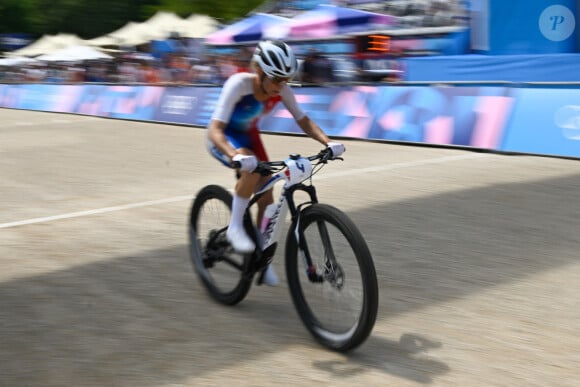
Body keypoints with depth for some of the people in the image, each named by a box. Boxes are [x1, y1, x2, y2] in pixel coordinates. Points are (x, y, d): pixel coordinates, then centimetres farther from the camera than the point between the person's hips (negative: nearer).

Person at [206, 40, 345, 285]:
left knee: (266, 196, -2)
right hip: (223, 138, -5)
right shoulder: (239, 84, -35)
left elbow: (302, 120, -11)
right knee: (252, 168, -36)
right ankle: (235, 227, -17)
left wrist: (327, 141, -29)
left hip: (248, 134, 6)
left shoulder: (281, 90, -20)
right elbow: (214, 129, -42)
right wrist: (235, 155, -60)